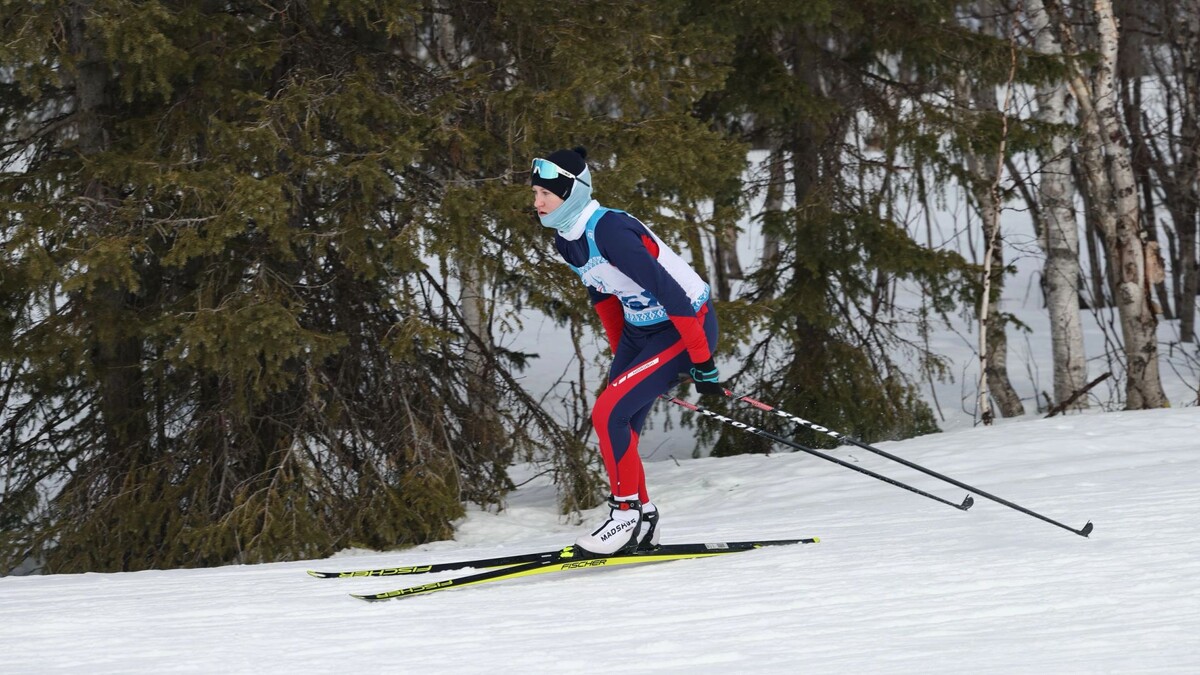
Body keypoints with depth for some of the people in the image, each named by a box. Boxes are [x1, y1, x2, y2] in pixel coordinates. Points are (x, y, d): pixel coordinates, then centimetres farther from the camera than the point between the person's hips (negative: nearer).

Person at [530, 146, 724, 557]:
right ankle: (641, 523, 16)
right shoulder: (566, 239, -1)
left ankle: (627, 513, -2)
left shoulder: (609, 231, -29)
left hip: (687, 327, -9)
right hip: (639, 328, 9)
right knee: (617, 428, 4)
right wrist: (621, 357, 19)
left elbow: (670, 293, -28)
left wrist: (702, 362, -25)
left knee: (609, 414, -16)